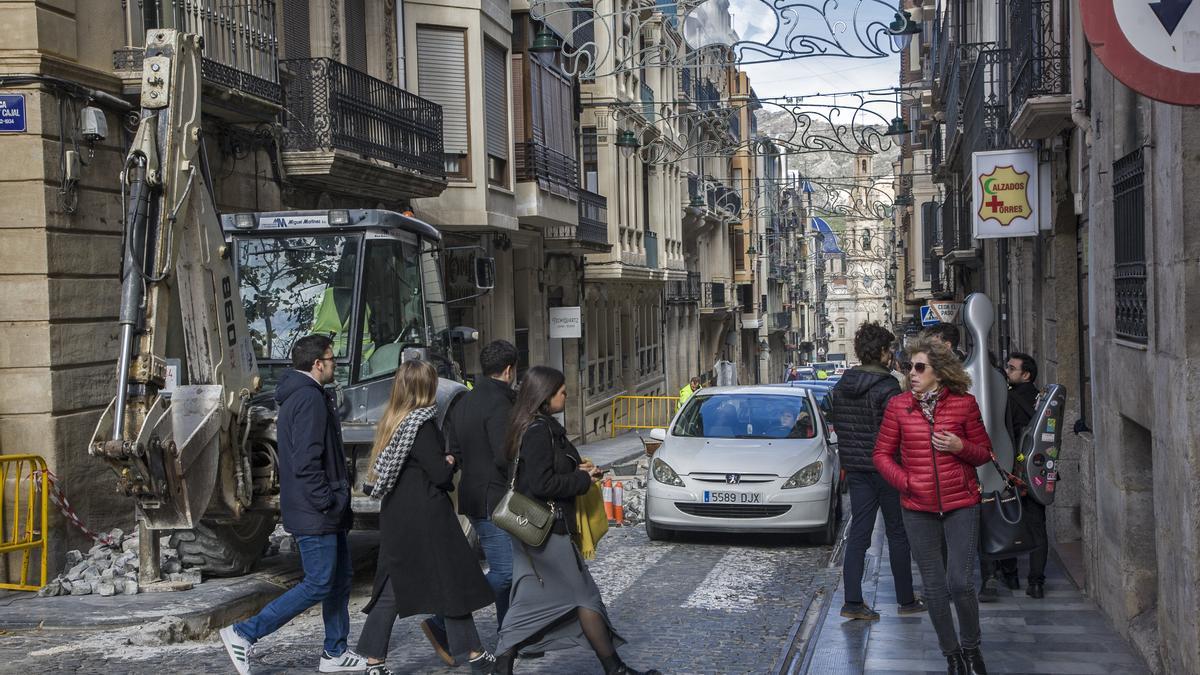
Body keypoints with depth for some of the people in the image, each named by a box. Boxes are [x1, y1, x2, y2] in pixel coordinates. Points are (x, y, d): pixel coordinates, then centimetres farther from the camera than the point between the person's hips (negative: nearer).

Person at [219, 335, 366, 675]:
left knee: (341, 577, 15)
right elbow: (306, 461, -25)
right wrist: (327, 502, -19)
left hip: (325, 511, 11)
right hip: (316, 514, -11)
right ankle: (243, 634, -3)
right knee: (319, 584, -7)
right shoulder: (310, 399, -18)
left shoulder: (297, 396, 16)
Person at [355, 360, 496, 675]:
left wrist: (442, 462, 4)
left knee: (392, 588, 10)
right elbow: (440, 474, -18)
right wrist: (451, 461, 3)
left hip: (396, 517, 8)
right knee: (453, 583, 5)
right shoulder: (422, 425, -17)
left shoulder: (391, 422, 8)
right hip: (426, 518, -7)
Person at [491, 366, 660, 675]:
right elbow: (542, 483, -24)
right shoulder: (540, 430, -19)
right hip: (548, 530, -9)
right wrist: (583, 480, -12)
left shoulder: (530, 427, 11)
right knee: (585, 596, 0)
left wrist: (577, 469, 6)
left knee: (528, 601, 12)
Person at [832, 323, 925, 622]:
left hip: (854, 467, 6)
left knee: (858, 533, 6)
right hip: (885, 466, -6)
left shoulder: (840, 387, 5)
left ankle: (852, 601, 1)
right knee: (897, 533, 7)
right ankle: (906, 600, 16)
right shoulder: (887, 387, -16)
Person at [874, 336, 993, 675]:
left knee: (959, 583, -7)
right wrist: (905, 481, -9)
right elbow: (882, 454, 5)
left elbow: (985, 453, 6)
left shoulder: (964, 404, -2)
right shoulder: (898, 406, 1)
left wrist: (960, 447, -14)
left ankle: (971, 648, 18)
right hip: (918, 509, 2)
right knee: (934, 588, 8)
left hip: (961, 505, -2)